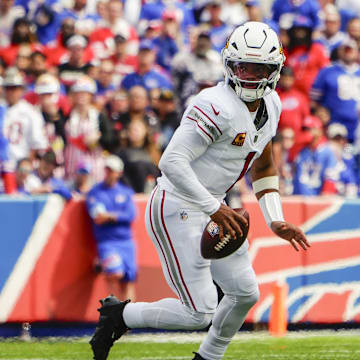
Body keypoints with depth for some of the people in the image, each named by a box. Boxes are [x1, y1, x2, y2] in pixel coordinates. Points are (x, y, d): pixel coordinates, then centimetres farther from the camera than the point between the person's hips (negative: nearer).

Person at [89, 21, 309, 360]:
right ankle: (120, 315, 10)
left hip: (210, 208, 9)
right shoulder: (217, 106, -24)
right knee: (200, 313, -10)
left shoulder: (270, 106, 6)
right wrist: (215, 209, -29)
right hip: (176, 210, -9)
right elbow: (172, 162, -30)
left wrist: (275, 222, 10)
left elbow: (263, 167, 20)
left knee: (245, 294, 14)